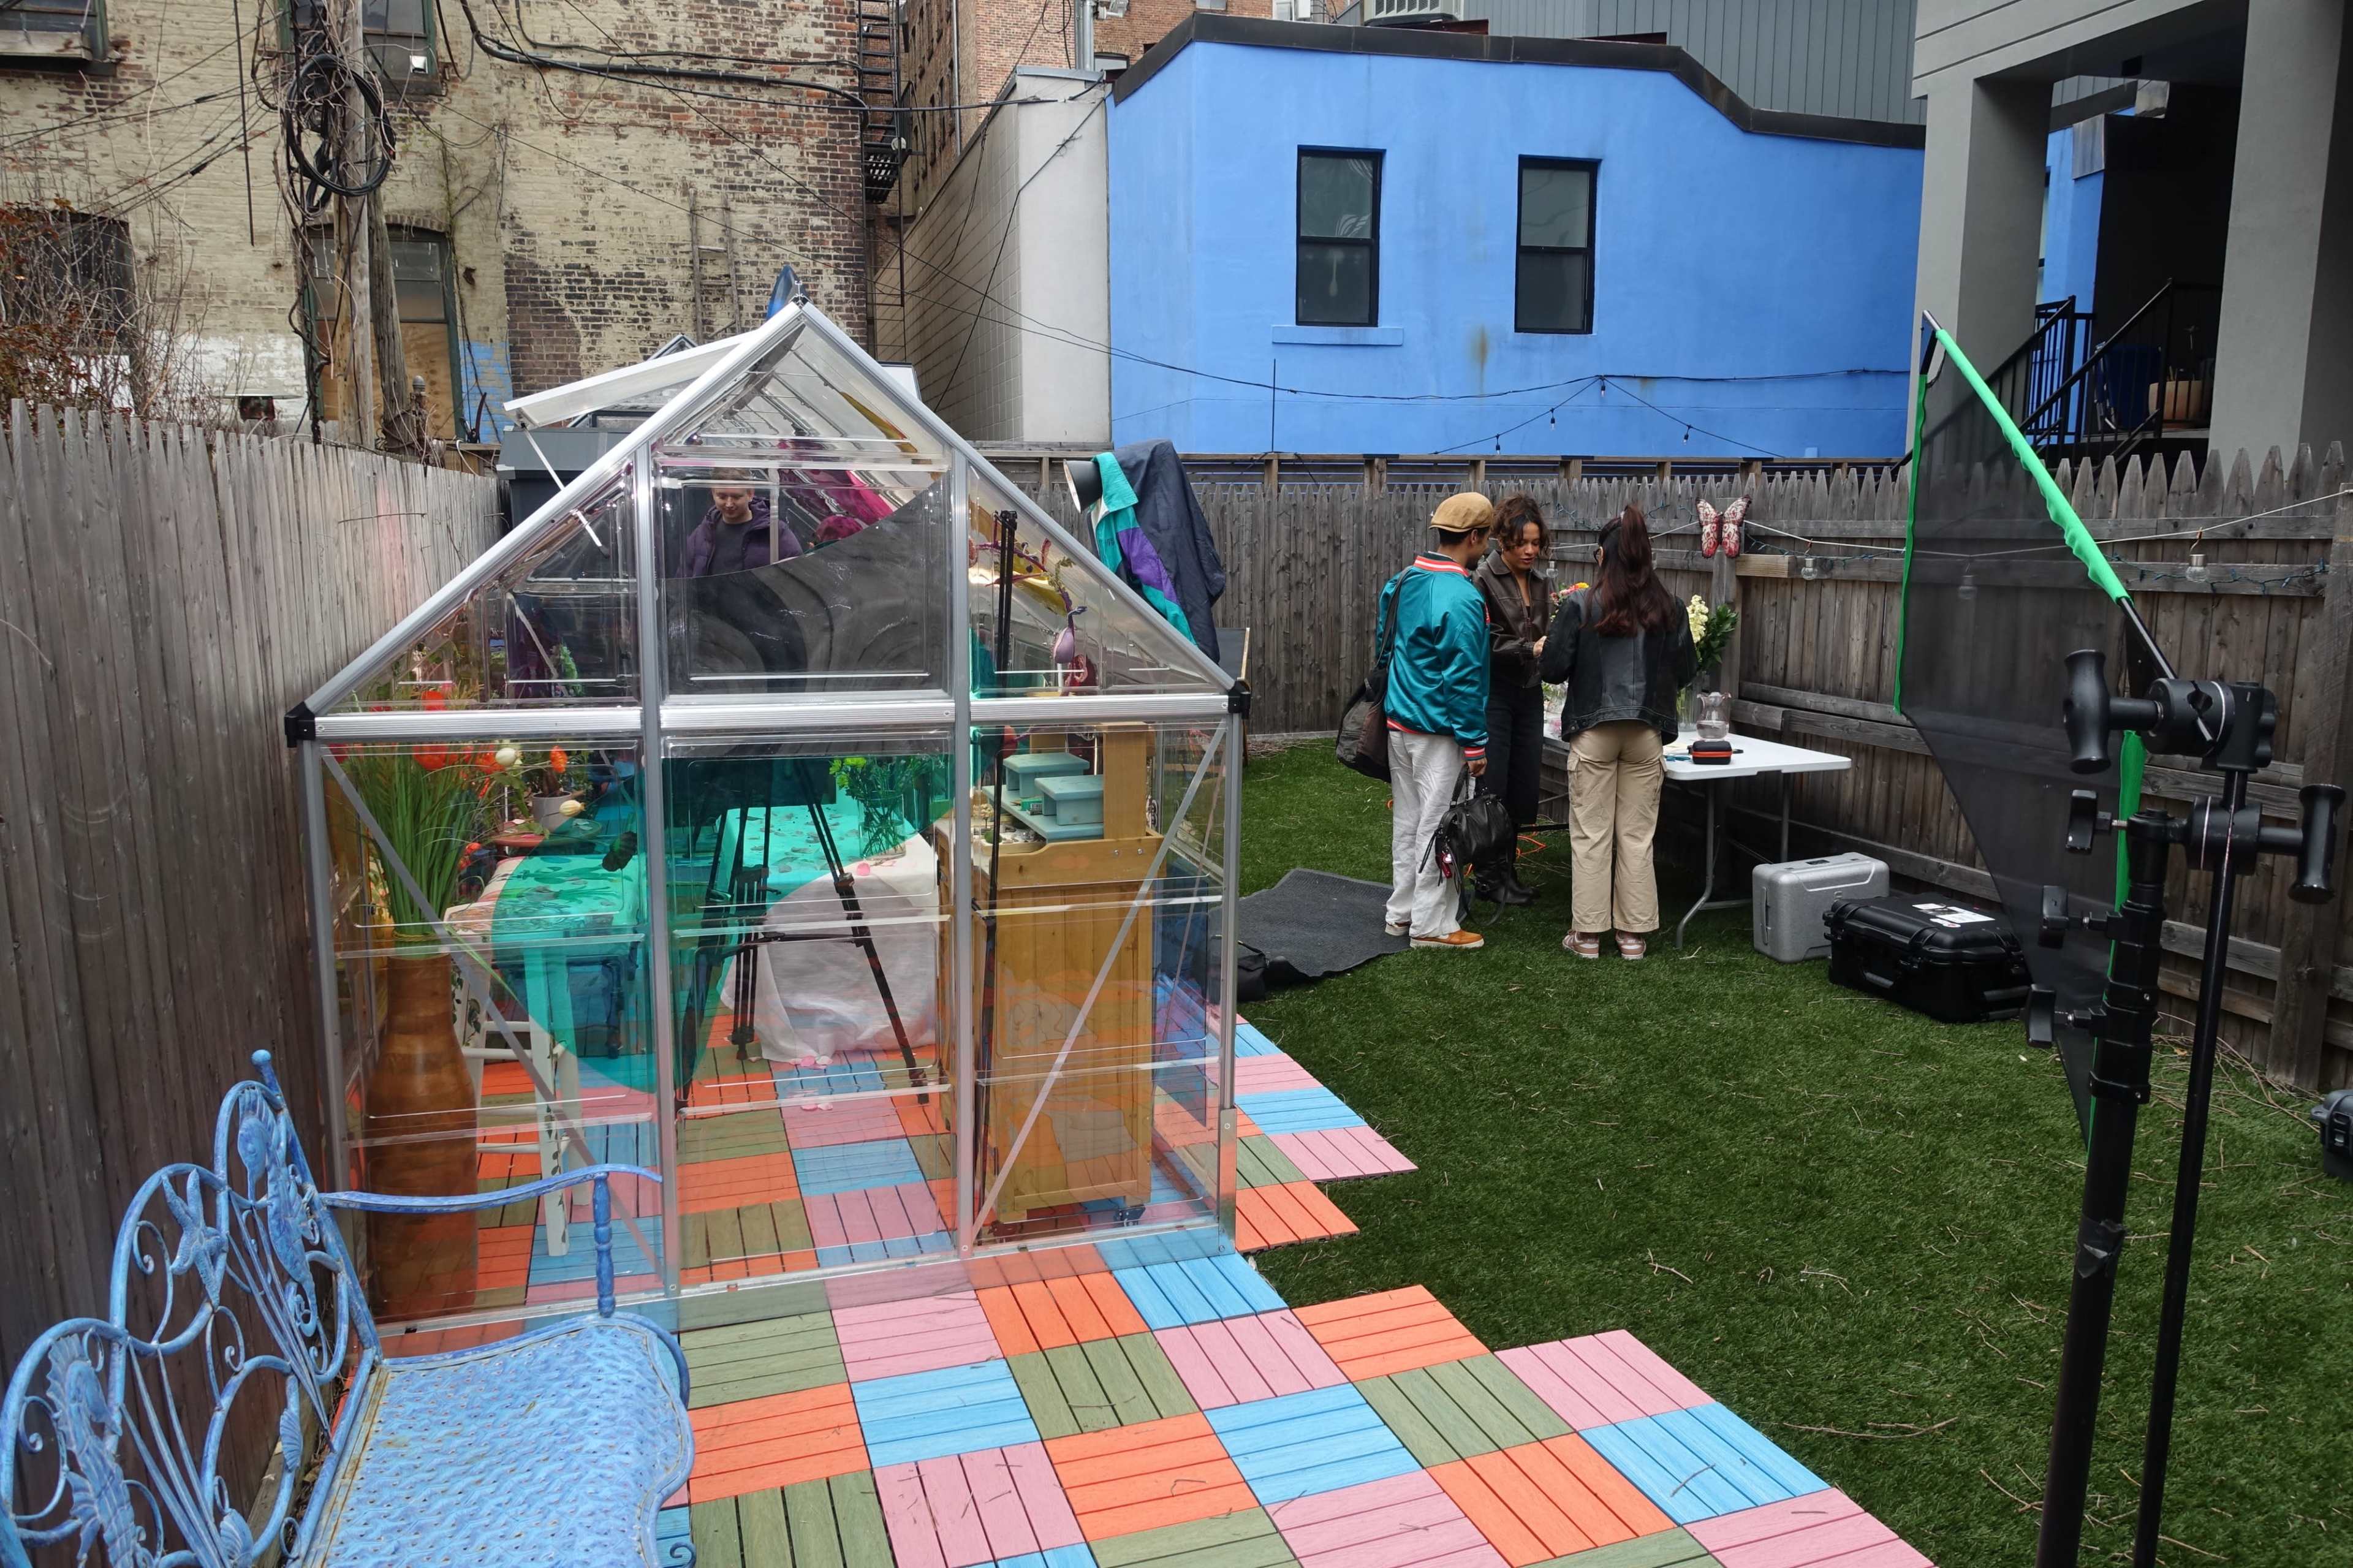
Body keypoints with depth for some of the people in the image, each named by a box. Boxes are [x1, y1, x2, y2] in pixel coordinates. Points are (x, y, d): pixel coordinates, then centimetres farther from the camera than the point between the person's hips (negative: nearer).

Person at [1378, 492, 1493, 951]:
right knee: (1438, 825, 1)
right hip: (1439, 732, -8)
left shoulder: (1401, 583, 6)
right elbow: (1464, 678, -20)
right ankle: (1431, 924, 9)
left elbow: (1383, 641, 17)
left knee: (1407, 819, 16)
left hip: (1400, 721, 8)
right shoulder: (1460, 599, -21)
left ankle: (1402, 911, 26)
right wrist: (1475, 743, -14)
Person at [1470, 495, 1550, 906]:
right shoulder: (1483, 580, -11)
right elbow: (1488, 643, -15)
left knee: (1524, 788, 9)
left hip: (1530, 692, 7)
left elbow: (1543, 636, 16)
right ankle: (1489, 876, 9)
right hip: (1494, 692, -7)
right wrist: (1531, 649, -25)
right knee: (1492, 787, -2)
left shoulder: (1540, 581, 11)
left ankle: (1508, 869, 21)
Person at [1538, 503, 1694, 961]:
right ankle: (1633, 933, 15)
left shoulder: (1580, 605, -8)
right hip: (1647, 733, 2)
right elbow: (1686, 671, 6)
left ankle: (1588, 933, 11)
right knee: (1637, 835, 9)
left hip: (1593, 732, -2)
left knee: (1591, 834, 5)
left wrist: (1545, 649, 14)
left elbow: (1553, 668, -7)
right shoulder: (1669, 609, -1)